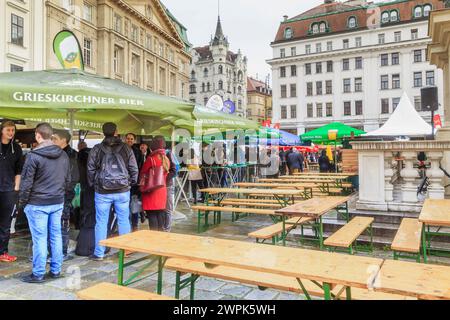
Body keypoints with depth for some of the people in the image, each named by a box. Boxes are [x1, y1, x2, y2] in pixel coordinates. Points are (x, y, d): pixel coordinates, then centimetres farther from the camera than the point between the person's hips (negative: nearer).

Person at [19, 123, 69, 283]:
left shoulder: (34, 156, -14)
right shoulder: (63, 155, 4)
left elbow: (26, 182, -11)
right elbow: (67, 179, 10)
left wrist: (22, 202, 0)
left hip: (37, 204, -5)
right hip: (58, 203, 5)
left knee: (40, 238, 2)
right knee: (56, 236, 11)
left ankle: (38, 274, 12)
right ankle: (56, 270, 21)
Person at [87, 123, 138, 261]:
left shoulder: (96, 149, -2)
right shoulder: (126, 149, -1)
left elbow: (90, 170, 1)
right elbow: (134, 169, 0)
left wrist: (93, 184, 15)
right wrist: (130, 183, 13)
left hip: (102, 192, 0)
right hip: (123, 191, 0)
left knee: (101, 222, 8)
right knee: (124, 220, 10)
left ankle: (98, 253, 16)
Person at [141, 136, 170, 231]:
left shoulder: (151, 159, -15)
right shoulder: (166, 160, 3)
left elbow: (143, 174, -4)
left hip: (151, 192, -6)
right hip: (162, 190, 6)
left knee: (152, 216, 0)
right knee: (160, 215, 13)